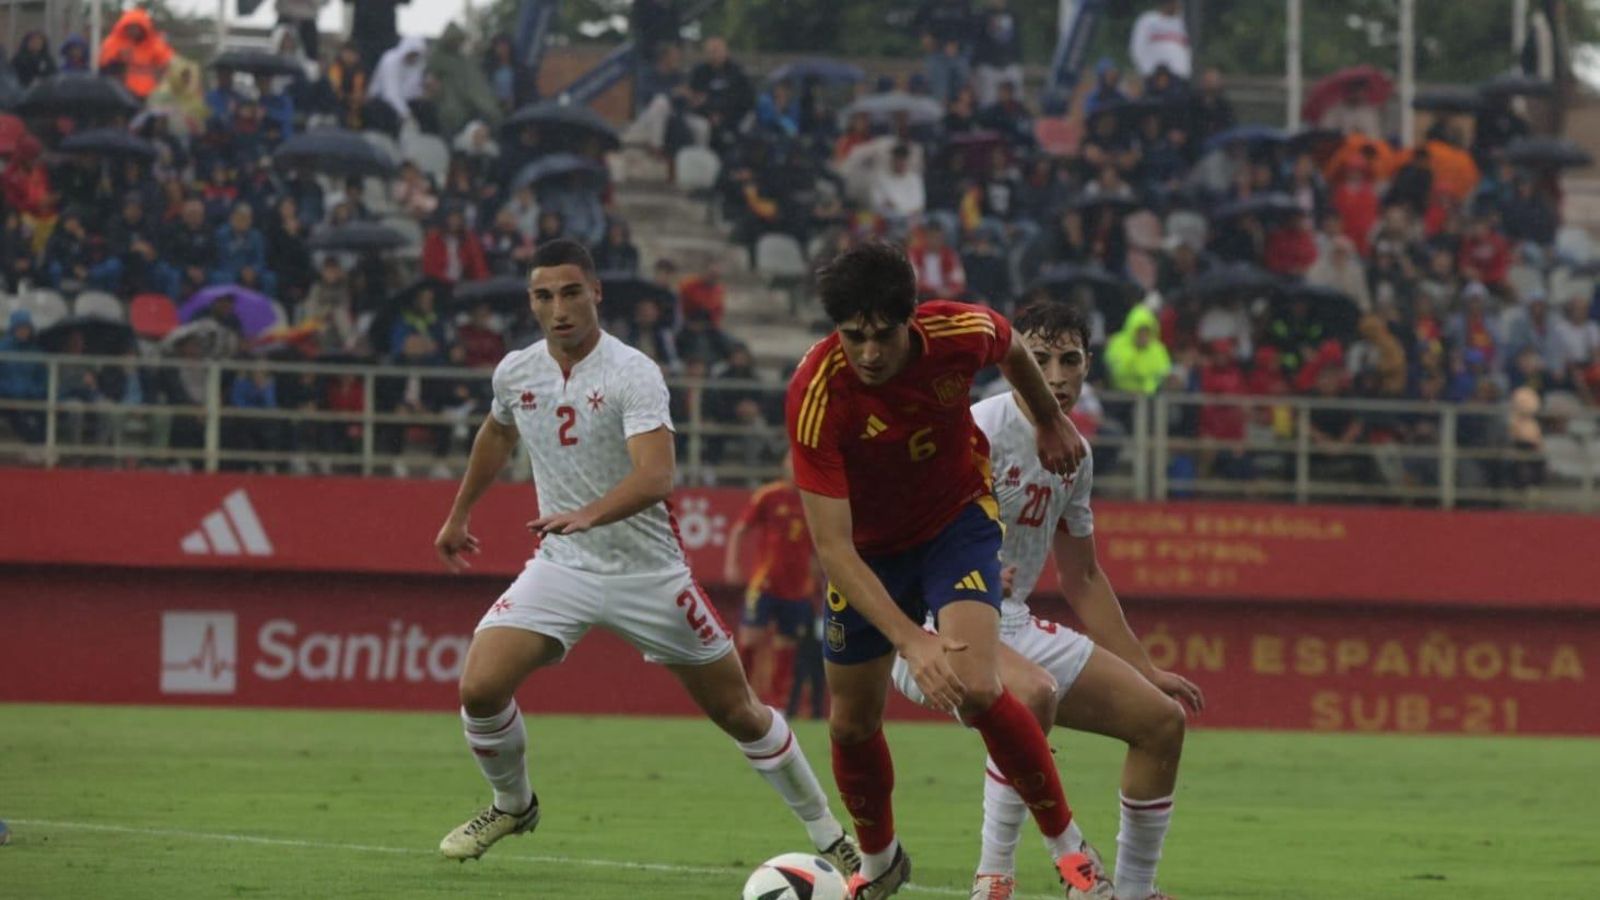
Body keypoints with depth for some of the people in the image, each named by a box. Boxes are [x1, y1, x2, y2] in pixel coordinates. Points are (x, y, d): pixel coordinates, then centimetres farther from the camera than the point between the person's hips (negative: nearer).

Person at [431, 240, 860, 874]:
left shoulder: (632, 374, -19)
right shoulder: (515, 373, -1)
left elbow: (655, 477, -33)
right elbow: (497, 436, 24)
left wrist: (588, 514, -49)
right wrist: (459, 516, 32)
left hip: (648, 574, -4)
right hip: (561, 568, 4)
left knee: (738, 712, 3)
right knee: (479, 688, -15)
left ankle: (829, 838, 20)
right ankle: (513, 805, 14)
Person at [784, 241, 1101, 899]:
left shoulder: (961, 333, -27)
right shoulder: (816, 396, -33)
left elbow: (1012, 349, 2)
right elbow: (833, 546, -33)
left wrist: (1052, 421, 19)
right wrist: (910, 642, -43)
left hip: (958, 520, -1)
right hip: (870, 546, 1)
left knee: (976, 689, -23)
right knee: (851, 726, 10)